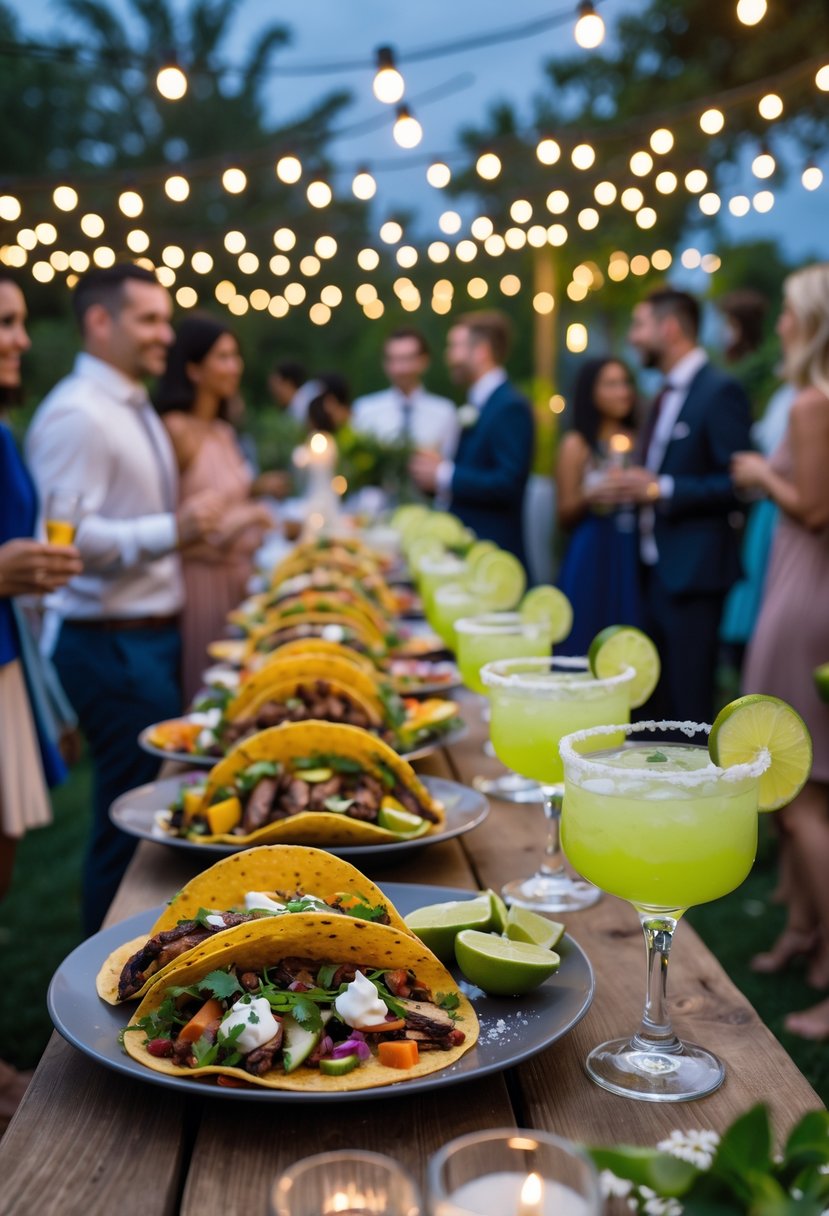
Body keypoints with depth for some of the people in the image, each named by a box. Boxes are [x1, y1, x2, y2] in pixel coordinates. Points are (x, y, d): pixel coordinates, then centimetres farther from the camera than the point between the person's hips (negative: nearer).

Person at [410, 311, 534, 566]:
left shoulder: (511, 407, -13)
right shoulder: (477, 405, 15)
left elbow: (508, 483, -22)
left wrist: (443, 476, -18)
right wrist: (436, 467, 0)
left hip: (491, 551, -9)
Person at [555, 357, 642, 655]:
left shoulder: (638, 440, 11)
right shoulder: (577, 444, 2)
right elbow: (565, 515, 0)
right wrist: (589, 499, -18)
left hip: (632, 558, 3)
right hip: (591, 556, -3)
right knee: (587, 642, -3)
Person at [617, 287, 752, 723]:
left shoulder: (720, 391, -11)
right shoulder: (666, 395, 17)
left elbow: (737, 483, -17)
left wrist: (660, 489, -19)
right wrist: (634, 485, 5)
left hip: (692, 571, -9)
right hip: (655, 568, 9)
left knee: (690, 707, -4)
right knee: (657, 701, 14)